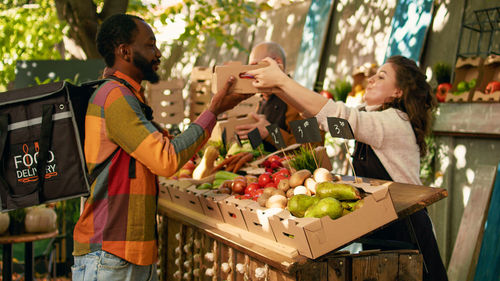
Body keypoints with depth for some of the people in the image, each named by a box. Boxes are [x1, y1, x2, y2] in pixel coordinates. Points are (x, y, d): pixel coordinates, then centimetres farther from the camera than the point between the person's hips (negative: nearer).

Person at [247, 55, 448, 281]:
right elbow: (317, 112, 6)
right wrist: (277, 88, -7)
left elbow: (335, 115, -27)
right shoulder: (370, 117, 10)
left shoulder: (396, 123, -18)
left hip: (404, 232, -8)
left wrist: (282, 80, -26)